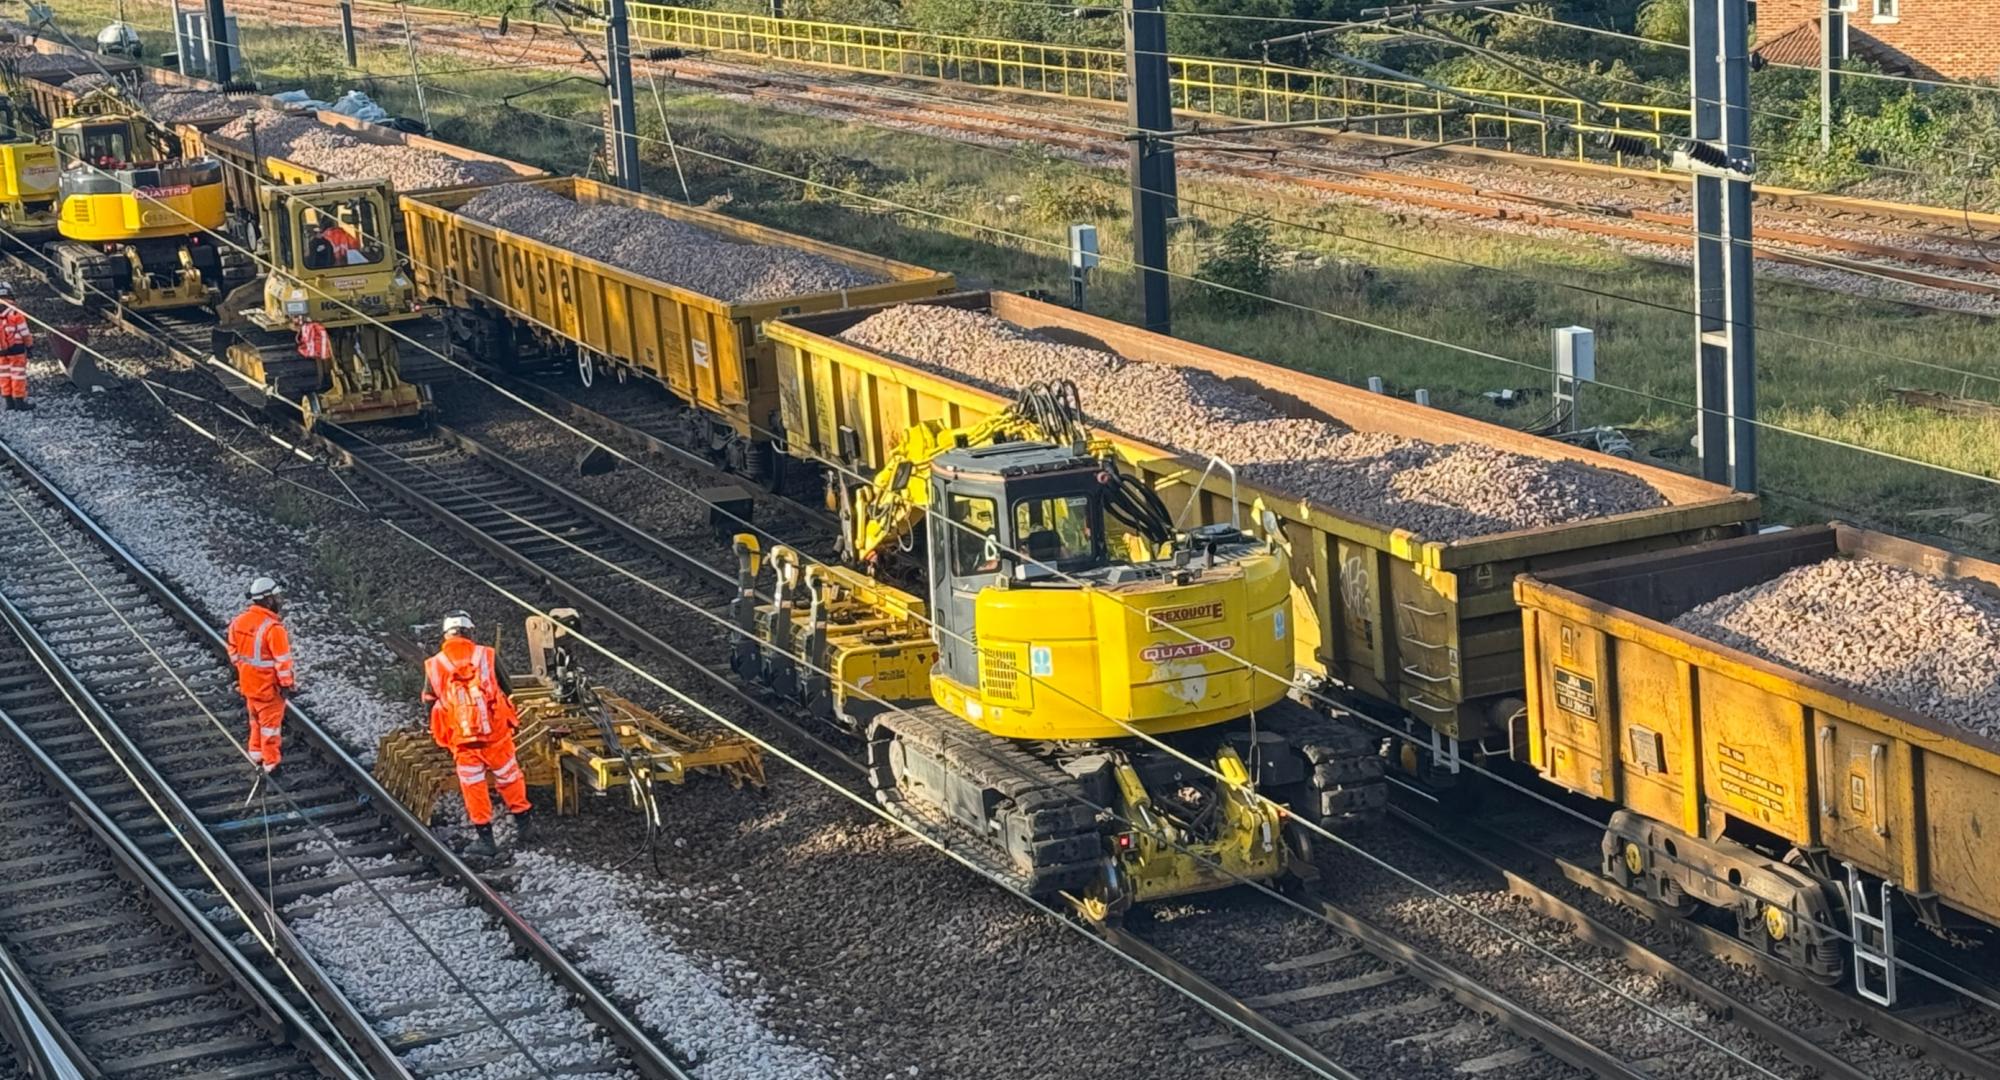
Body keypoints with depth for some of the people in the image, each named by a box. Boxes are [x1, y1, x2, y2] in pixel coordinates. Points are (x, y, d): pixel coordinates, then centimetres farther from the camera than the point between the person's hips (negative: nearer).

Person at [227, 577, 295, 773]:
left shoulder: (239, 622, -5)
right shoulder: (273, 628, -27)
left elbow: (234, 651, 7)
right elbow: (282, 660, -22)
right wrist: (287, 684, -11)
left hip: (247, 681, 7)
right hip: (268, 684, -7)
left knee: (256, 718, 26)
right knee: (270, 722, 9)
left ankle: (256, 752, 40)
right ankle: (270, 762, 19)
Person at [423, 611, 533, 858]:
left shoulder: (434, 666, -2)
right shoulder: (486, 656, -5)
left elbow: (430, 704, 5)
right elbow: (505, 690, 2)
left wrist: (441, 736, 20)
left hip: (462, 739, 0)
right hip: (496, 733, 0)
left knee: (473, 787, 11)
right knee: (509, 778, 17)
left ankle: (485, 839, 14)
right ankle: (522, 826, 29)